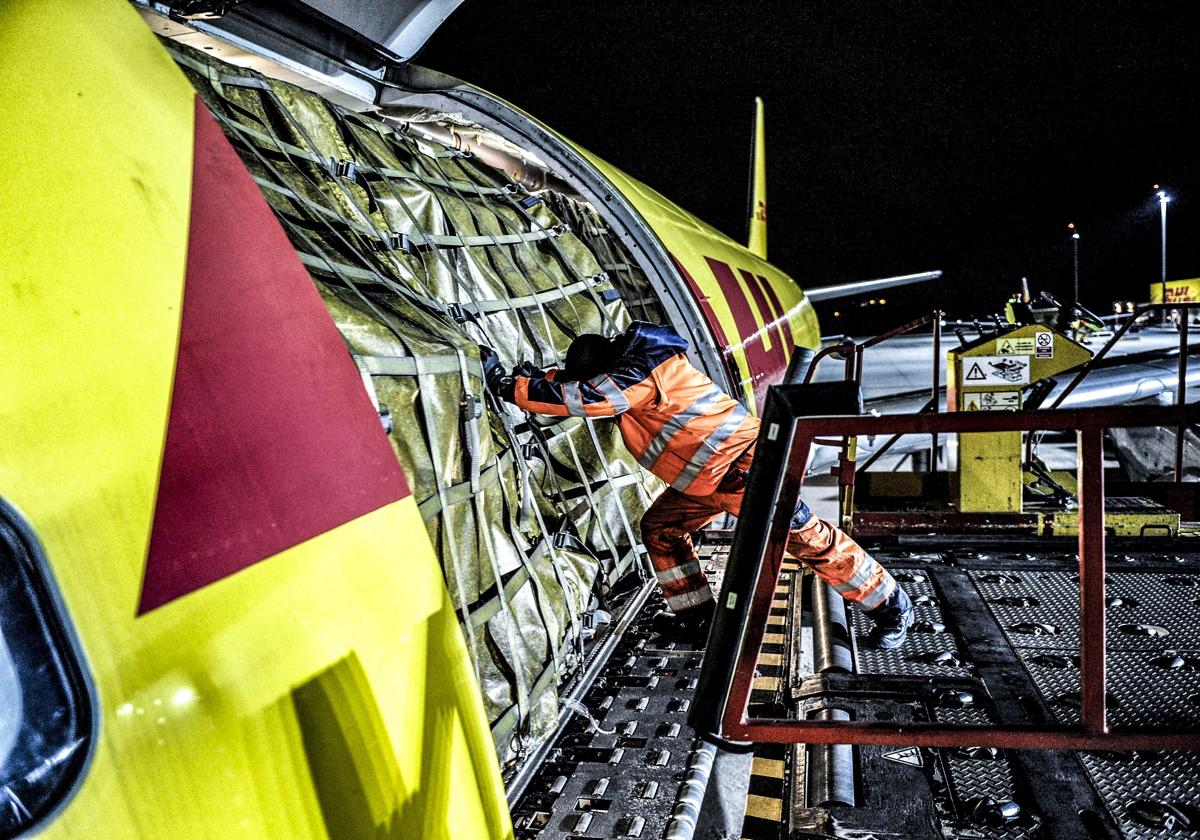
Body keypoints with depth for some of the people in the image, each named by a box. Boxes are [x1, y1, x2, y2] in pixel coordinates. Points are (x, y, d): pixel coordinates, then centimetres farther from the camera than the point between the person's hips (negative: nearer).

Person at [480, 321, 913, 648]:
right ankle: (697, 615, 20)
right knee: (660, 527, 9)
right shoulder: (631, 360, 6)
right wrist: (536, 377, 1)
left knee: (807, 537, -1)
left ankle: (892, 605, 15)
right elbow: (579, 378, 18)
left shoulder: (643, 372, -24)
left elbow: (579, 398, -28)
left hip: (742, 466, -10)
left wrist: (508, 385, -21)